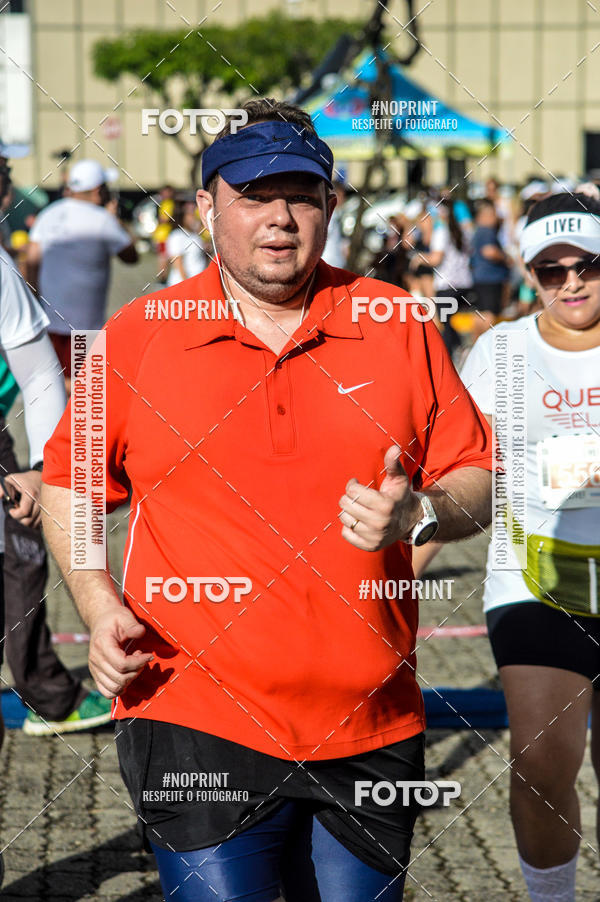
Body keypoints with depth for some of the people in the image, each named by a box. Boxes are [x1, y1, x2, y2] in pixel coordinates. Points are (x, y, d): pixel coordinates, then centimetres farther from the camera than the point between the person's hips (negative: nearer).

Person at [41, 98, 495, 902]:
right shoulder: (137, 337, 2)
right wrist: (99, 605, -3)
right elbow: (69, 483, 12)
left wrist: (418, 517, -14)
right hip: (196, 719, -2)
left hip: (370, 728, 2)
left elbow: (476, 482, 8)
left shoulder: (398, 328, 4)